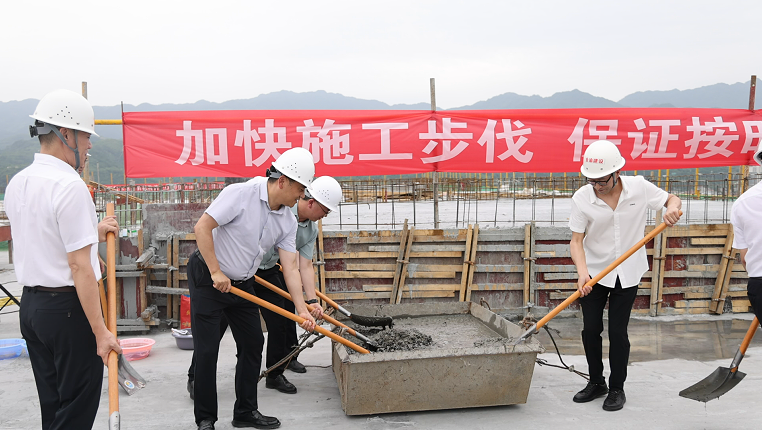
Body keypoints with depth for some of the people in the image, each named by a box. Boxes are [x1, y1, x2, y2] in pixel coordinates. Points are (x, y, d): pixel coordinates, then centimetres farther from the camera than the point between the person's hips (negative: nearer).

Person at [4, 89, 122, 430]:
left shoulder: (17, 183, 8)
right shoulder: (70, 186, -18)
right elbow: (79, 267, -21)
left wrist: (91, 231, 20)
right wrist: (100, 330, -17)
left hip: (30, 305, 9)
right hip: (68, 308, -9)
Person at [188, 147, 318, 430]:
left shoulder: (287, 222, -1)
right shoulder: (241, 194, -21)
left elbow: (290, 267, -2)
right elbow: (202, 227, -23)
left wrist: (302, 310, -10)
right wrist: (216, 272, -21)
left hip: (242, 284, 7)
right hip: (207, 279, -7)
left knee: (253, 344, 9)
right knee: (206, 351, -4)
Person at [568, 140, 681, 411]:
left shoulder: (639, 187, -11)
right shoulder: (582, 198, -14)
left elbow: (672, 199, 3)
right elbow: (577, 239, -12)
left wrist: (673, 208, -21)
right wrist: (582, 272, -27)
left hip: (627, 273, 0)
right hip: (594, 272, 1)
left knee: (618, 332, 1)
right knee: (590, 329, 4)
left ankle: (617, 388, 18)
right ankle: (596, 383, 25)